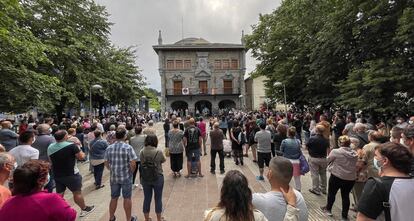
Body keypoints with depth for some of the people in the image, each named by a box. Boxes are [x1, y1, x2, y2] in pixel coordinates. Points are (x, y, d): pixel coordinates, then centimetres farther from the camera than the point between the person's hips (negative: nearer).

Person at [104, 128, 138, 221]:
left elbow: (106, 163, 6)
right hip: (126, 177, -4)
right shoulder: (128, 147, -15)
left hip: (113, 177, 4)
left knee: (114, 198, 19)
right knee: (127, 198, 10)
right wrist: (130, 172, 1)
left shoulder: (109, 148, -2)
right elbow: (133, 164, -18)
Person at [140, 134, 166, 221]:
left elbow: (142, 163, 3)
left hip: (145, 178, 3)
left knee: (147, 198, 17)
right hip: (157, 178, -3)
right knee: (158, 198, 14)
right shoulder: (158, 152, -18)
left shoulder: (142, 152, -9)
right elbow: (163, 161, -1)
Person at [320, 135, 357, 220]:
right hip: (351, 178, 4)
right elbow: (355, 165, 8)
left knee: (331, 193, 16)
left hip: (337, 176, -4)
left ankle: (328, 209, 33)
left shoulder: (335, 151, -17)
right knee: (345, 196, 16)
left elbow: (328, 160, -4)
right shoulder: (355, 154, -2)